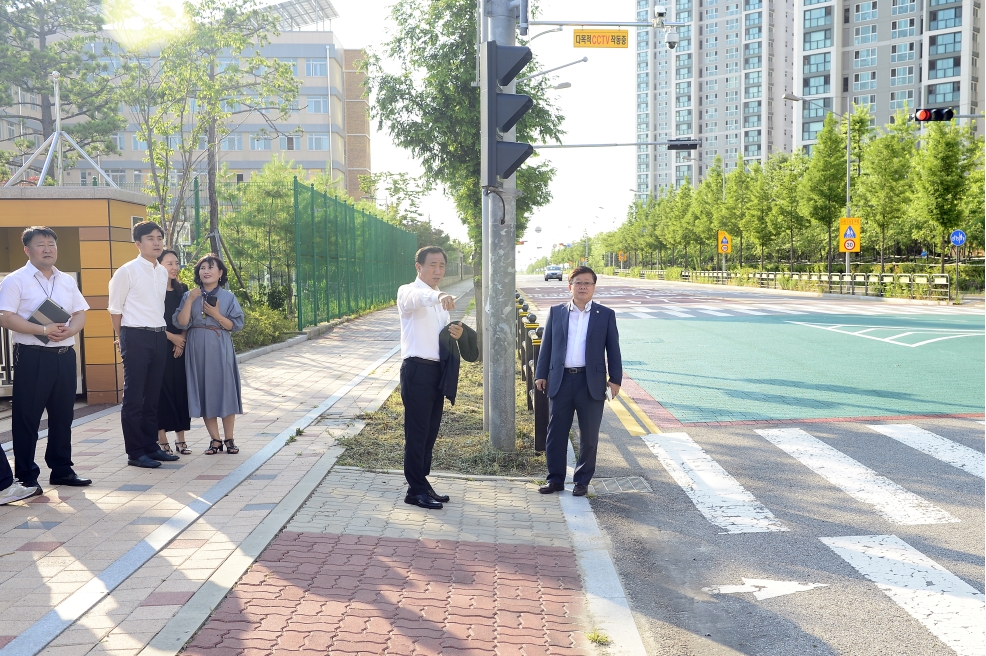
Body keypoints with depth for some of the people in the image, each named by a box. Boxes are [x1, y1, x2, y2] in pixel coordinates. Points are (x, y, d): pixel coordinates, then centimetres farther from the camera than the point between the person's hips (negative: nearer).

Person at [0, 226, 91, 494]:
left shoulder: (67, 281, 13)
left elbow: (80, 314, 12)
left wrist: (68, 330, -9)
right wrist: (43, 330, -20)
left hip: (65, 355, 6)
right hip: (32, 357, -5)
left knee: (63, 415, 12)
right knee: (27, 418, 0)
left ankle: (62, 469, 23)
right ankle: (26, 476, 8)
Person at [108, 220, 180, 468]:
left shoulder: (163, 272, 10)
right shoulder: (127, 271, -8)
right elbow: (115, 307, -3)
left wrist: (165, 332, 12)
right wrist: (123, 337, 4)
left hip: (159, 336, 6)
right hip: (136, 337, -6)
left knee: (153, 396, 12)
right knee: (133, 397, 0)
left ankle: (151, 446, 21)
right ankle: (135, 453, 6)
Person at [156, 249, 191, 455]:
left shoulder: (182, 289, 11)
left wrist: (182, 341, -3)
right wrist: (172, 337, -12)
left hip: (181, 347, 5)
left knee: (181, 390, 5)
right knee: (162, 390, -2)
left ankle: (180, 438, 12)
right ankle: (162, 440, 5)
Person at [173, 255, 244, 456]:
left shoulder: (228, 297, 2)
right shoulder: (189, 296, 6)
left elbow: (235, 325, -3)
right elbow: (182, 323, -4)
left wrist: (216, 315, -15)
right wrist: (190, 300, -13)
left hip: (220, 350, -1)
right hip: (198, 350, 2)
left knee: (224, 391, 0)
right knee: (204, 393, 2)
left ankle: (229, 439, 11)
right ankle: (215, 440, 11)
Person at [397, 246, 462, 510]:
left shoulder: (439, 299, 16)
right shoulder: (409, 292, -9)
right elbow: (417, 298, -35)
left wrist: (454, 333, 2)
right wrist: (438, 295, -57)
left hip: (438, 369, 8)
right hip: (417, 369, -8)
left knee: (431, 432, 14)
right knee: (416, 432, -2)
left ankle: (423, 484, 25)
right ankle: (416, 490, 7)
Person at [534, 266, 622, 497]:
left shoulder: (606, 315, 4)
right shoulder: (556, 312, 8)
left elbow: (613, 349, 4)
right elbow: (546, 345, 9)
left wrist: (615, 378, -2)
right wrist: (541, 374, 3)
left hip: (591, 382, -1)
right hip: (560, 380, 1)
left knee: (589, 436, 6)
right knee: (555, 433, 6)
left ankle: (582, 481, 20)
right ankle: (555, 479, 18)